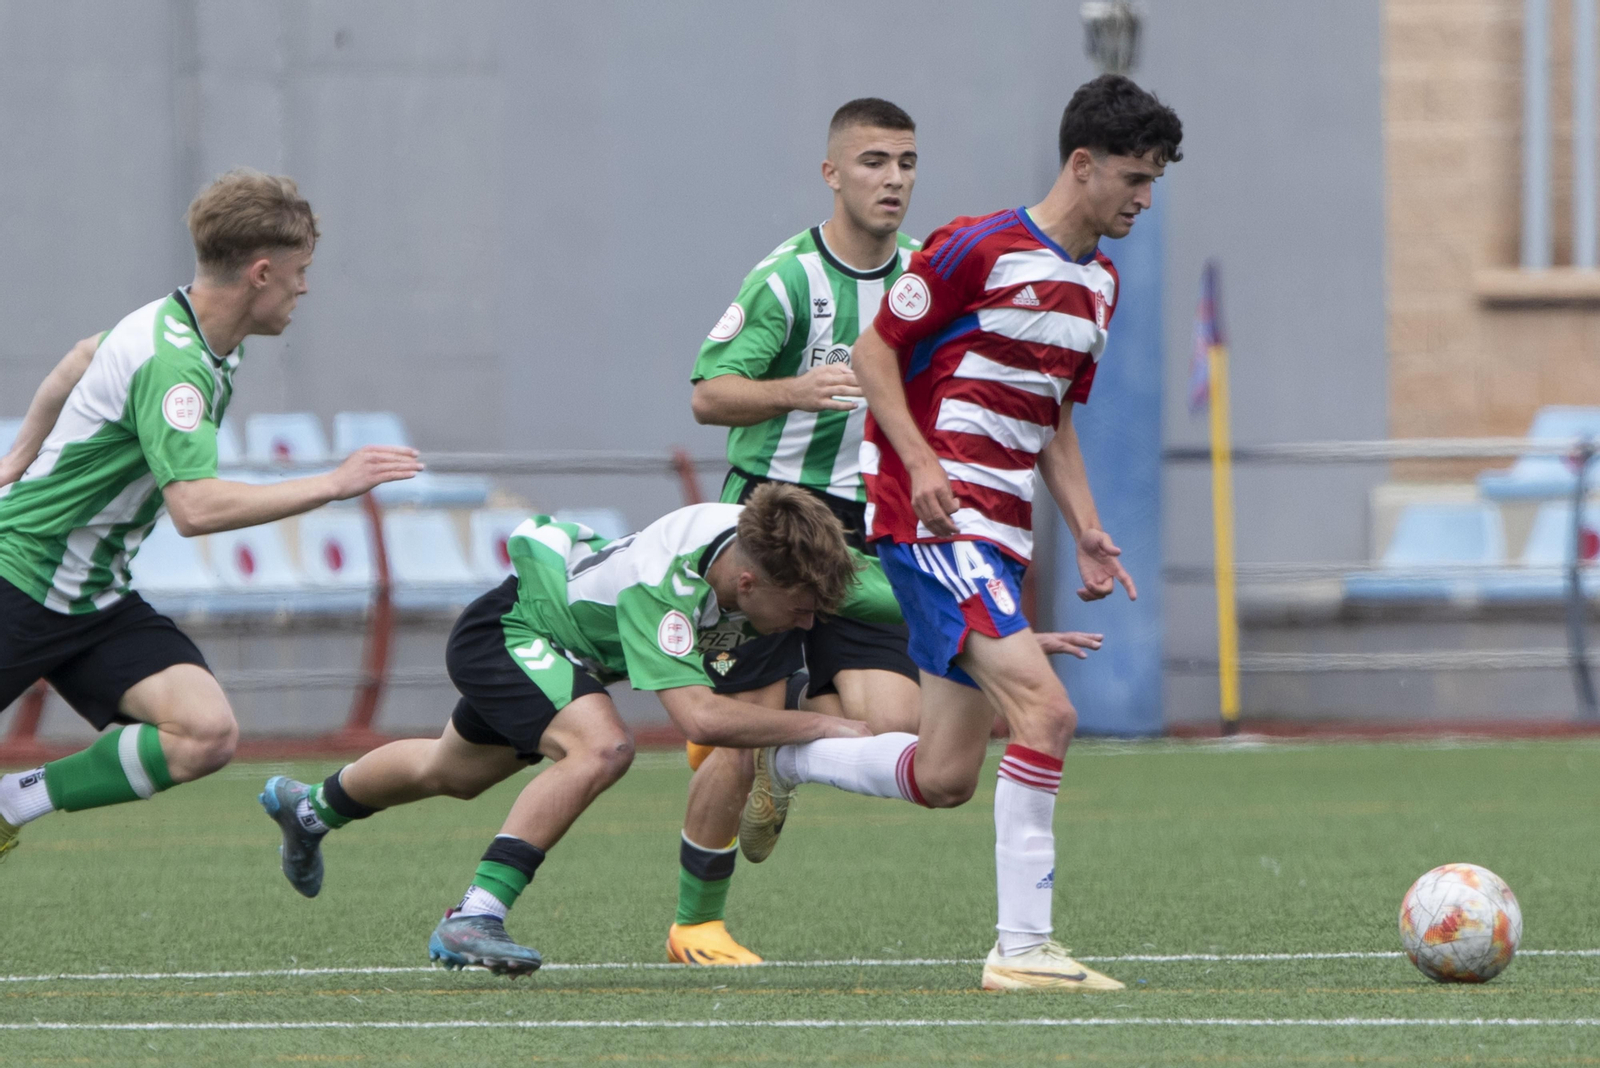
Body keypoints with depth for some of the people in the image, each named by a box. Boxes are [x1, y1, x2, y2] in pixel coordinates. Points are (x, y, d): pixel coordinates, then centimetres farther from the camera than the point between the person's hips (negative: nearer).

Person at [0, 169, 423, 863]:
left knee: (206, 734, -13)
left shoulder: (180, 327, 3)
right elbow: (195, 507, -36)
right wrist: (332, 485, -31)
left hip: (98, 599, 8)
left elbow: (81, 360, 22)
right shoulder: (170, 363, -26)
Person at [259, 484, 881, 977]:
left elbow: (917, 603, -17)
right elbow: (698, 716, -54)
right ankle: (473, 917, -29)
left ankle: (310, 808, 59)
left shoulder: (782, 553, -27)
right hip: (510, 629, -8)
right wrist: (820, 727, -52)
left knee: (451, 775, 30)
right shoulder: (660, 586, -45)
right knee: (601, 748, -35)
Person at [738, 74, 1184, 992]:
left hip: (998, 536, 9)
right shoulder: (981, 248, -11)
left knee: (945, 779, 8)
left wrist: (1087, 529, 12)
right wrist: (922, 461, -19)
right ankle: (1022, 947, -18)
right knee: (1047, 711, -22)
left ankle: (784, 760, 33)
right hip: (935, 524, -9)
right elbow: (876, 351, -7)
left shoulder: (1100, 281, 15)